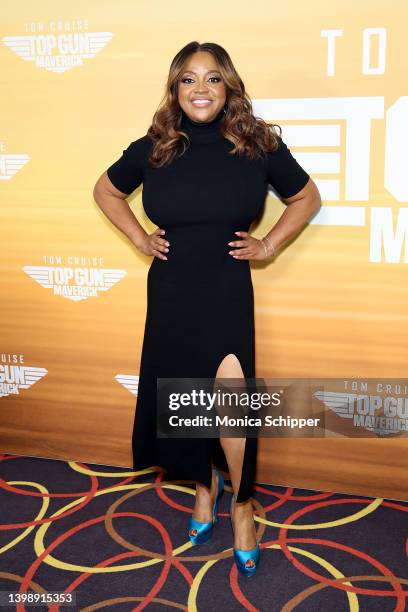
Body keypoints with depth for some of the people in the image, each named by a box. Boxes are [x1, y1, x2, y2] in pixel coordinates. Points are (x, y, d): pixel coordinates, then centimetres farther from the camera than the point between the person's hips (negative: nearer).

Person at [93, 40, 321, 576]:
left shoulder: (258, 145, -5)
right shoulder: (152, 149, -2)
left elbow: (307, 197, 10)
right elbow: (106, 191, 16)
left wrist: (269, 245, 1)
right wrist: (139, 237, 5)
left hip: (228, 290, -2)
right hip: (170, 292, 3)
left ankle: (241, 503, 15)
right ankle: (205, 486, 38)